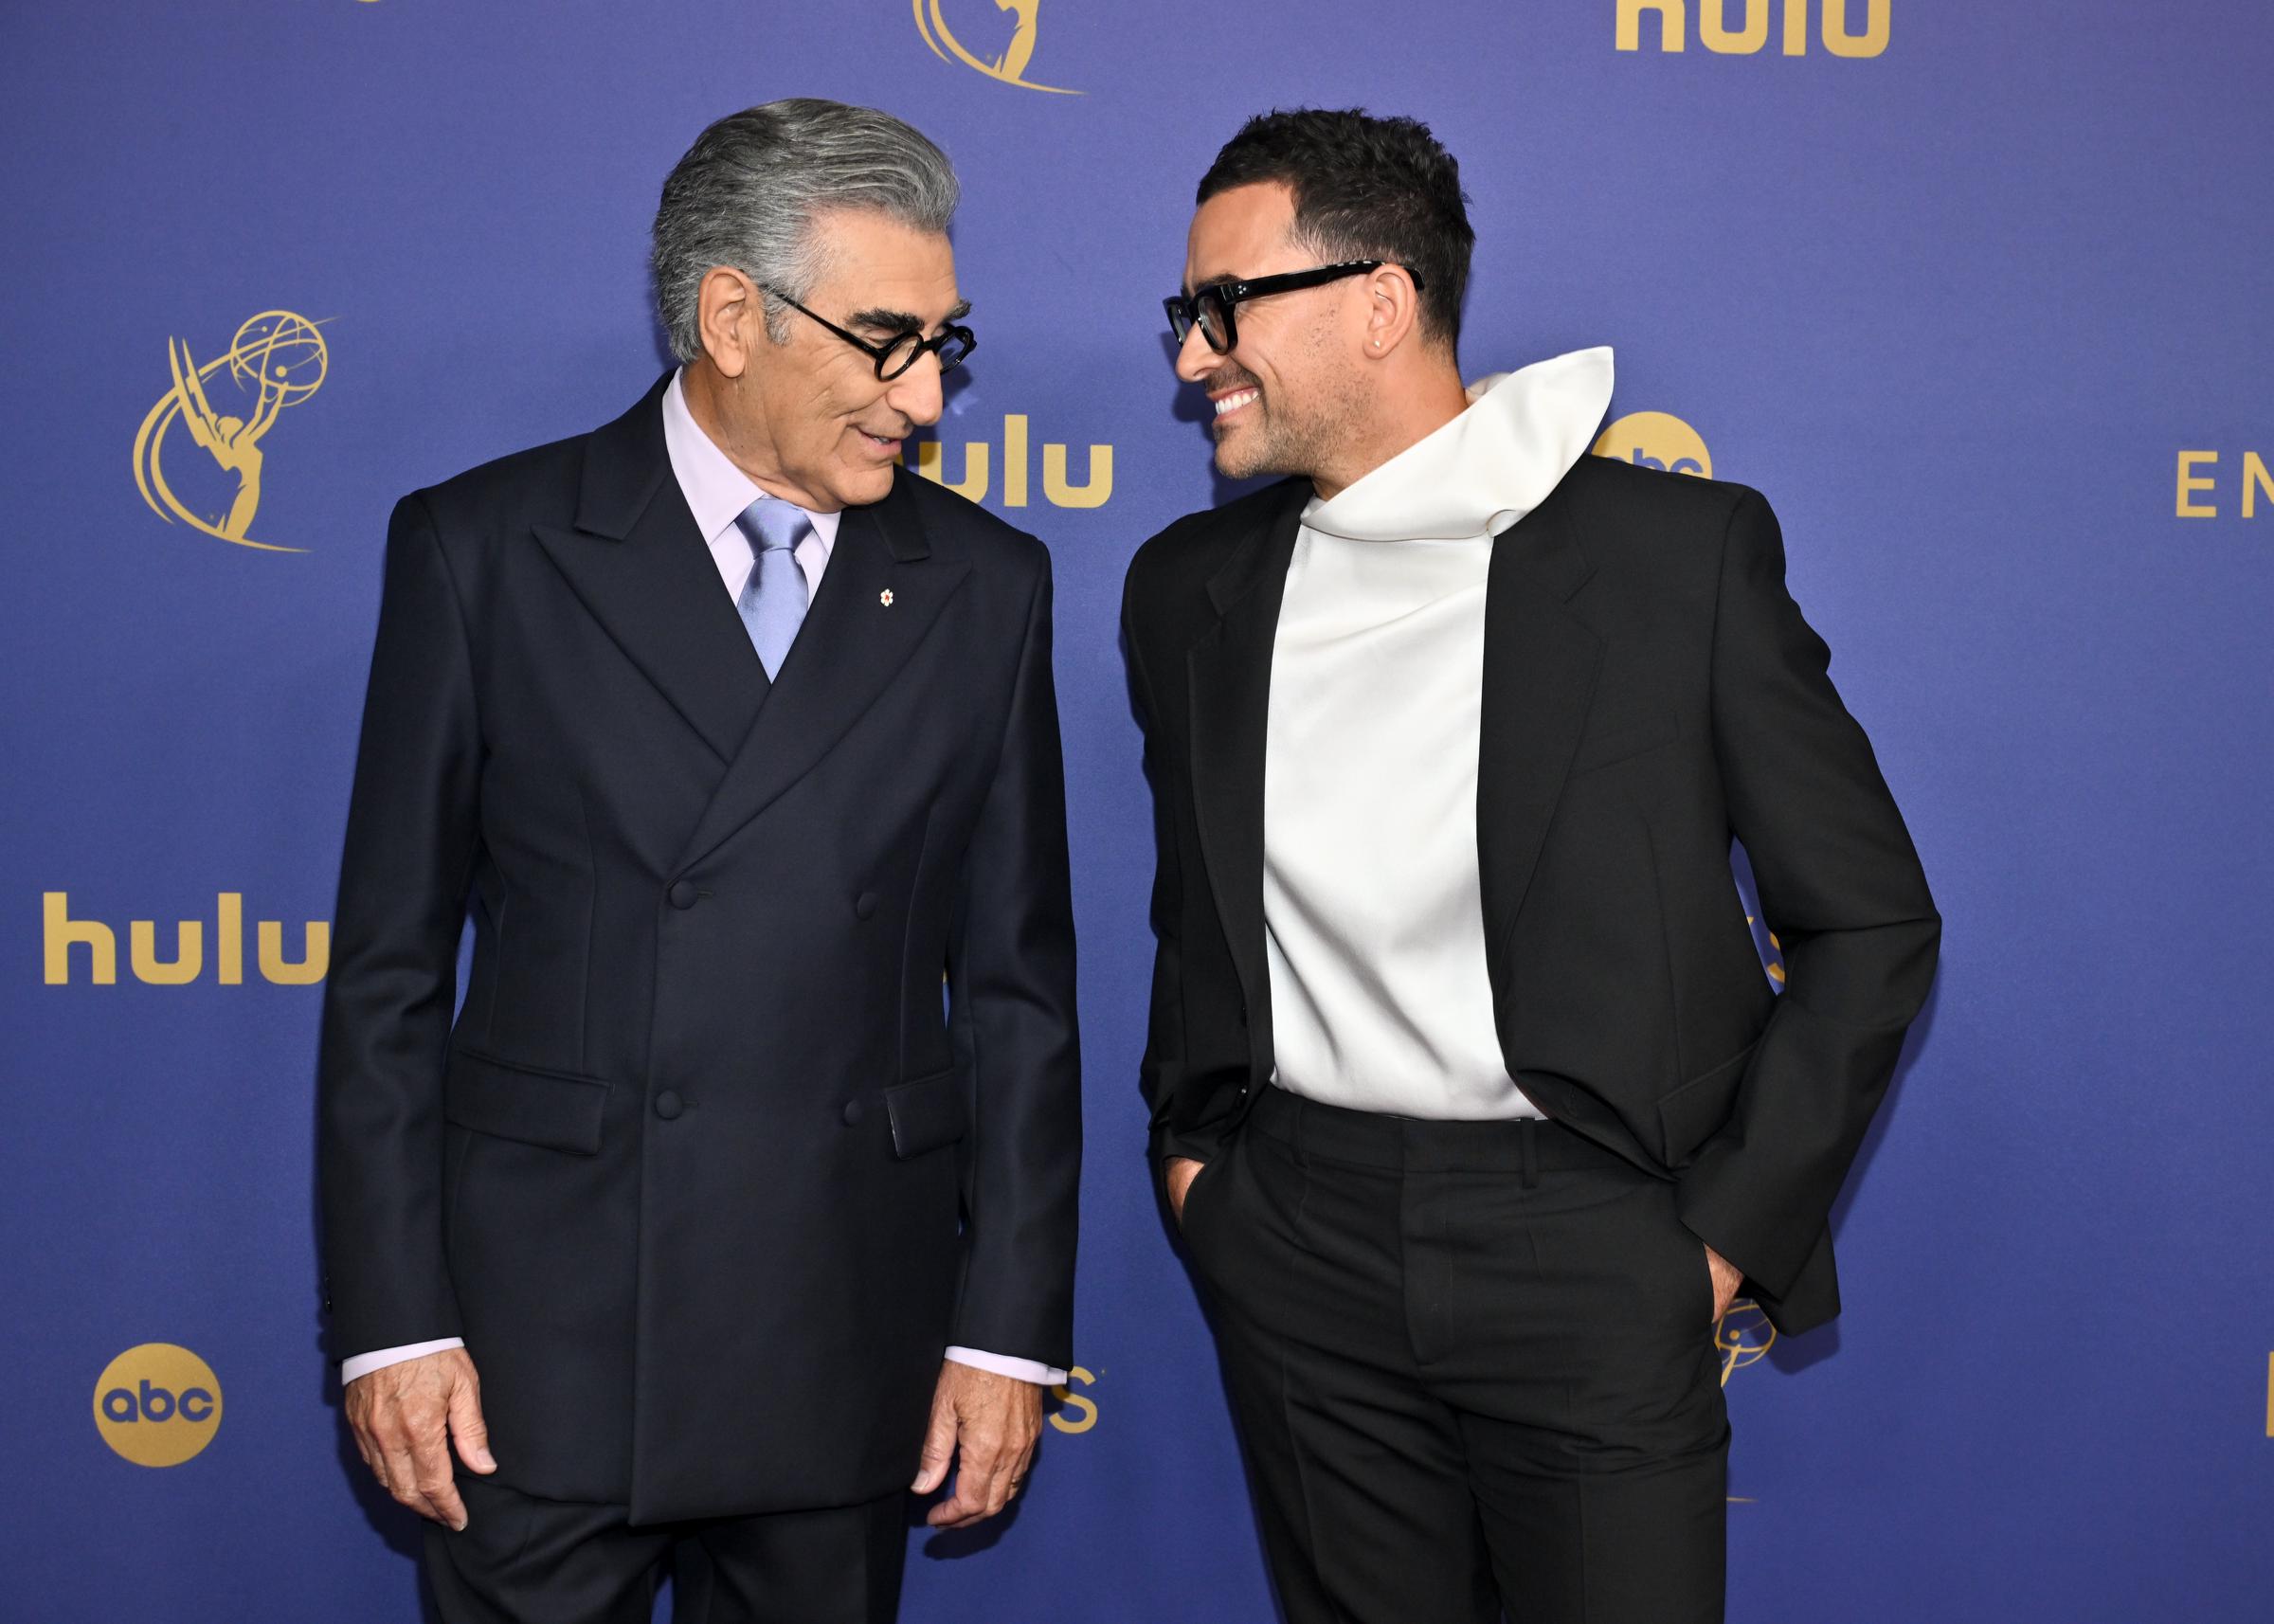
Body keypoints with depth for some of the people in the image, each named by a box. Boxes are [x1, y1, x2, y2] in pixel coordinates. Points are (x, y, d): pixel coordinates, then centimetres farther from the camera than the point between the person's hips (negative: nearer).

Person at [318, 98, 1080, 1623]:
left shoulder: (984, 583, 3)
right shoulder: (484, 548, -2)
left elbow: (1017, 980, 4)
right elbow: (389, 967, 0)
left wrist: (1010, 1325, 1)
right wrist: (391, 1320, -4)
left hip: (852, 1332, 2)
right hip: (545, 1322, -1)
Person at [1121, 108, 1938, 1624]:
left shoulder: (1681, 551, -6)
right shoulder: (1188, 586, 8)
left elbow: (1871, 924, -3)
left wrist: (1733, 1229, -5)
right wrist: (1191, 1143, 10)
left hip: (1586, 1239, -3)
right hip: (1301, 1243, 4)